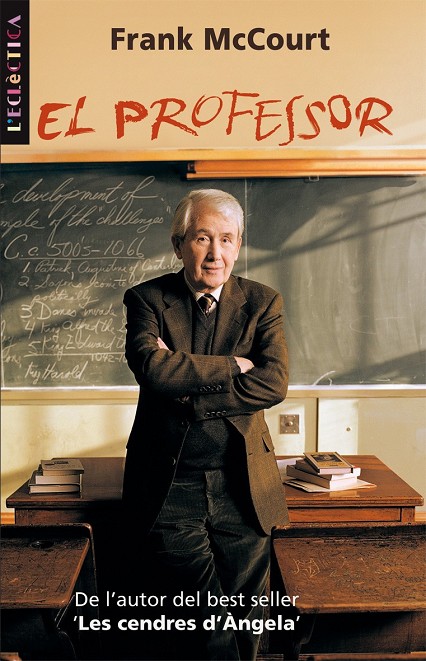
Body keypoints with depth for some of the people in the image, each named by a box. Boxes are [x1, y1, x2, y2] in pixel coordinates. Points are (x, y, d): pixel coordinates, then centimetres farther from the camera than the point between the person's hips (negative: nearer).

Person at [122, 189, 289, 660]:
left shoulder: (262, 303, 4)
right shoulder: (147, 299, 1)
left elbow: (273, 384, -11)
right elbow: (152, 369, -18)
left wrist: (187, 394, -15)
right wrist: (230, 366, -11)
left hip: (242, 488, 2)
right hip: (170, 485, -2)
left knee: (241, 623, 12)